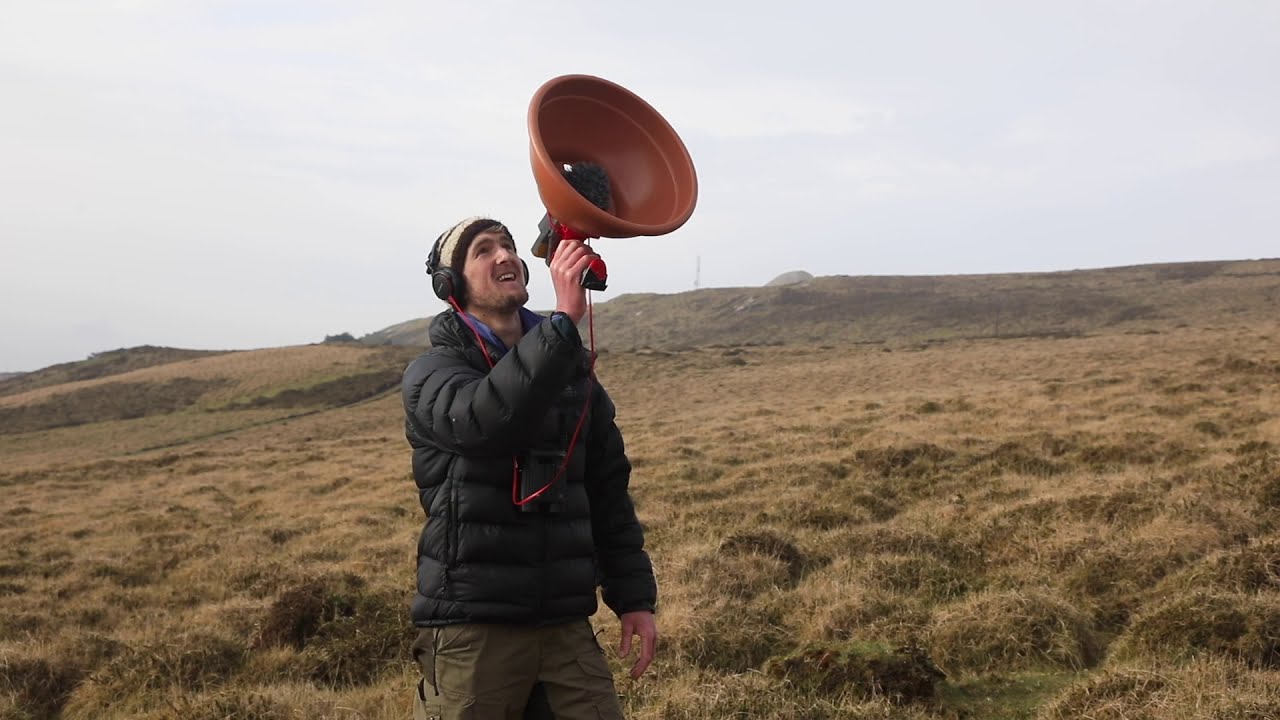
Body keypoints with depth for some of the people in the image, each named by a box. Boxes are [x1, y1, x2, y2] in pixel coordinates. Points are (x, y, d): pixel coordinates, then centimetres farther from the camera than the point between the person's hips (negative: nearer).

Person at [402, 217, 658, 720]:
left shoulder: (572, 372, 11)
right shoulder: (432, 372, -4)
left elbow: (608, 492, 14)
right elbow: (485, 420, -28)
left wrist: (634, 597, 10)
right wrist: (564, 320, -32)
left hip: (566, 623, 4)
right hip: (473, 626, -4)